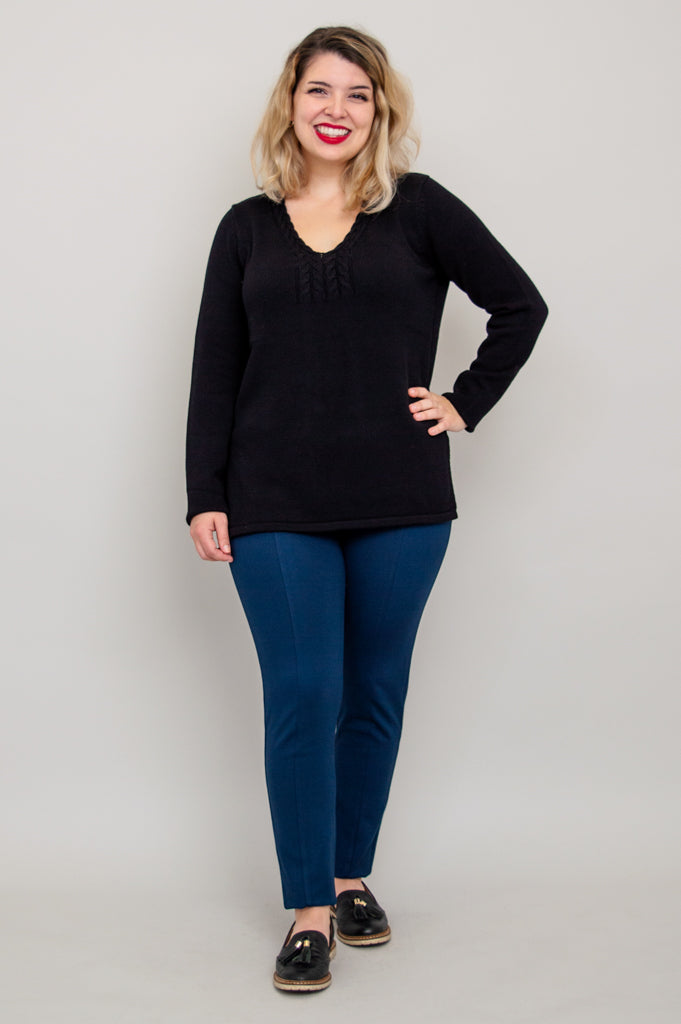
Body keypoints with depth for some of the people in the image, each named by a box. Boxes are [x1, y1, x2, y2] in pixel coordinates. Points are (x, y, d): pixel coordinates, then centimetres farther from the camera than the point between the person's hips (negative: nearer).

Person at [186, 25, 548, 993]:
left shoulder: (418, 208, 4)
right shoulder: (248, 227, 9)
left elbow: (521, 306, 8)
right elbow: (215, 371, 7)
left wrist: (465, 404, 2)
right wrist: (205, 495, 1)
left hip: (401, 503, 0)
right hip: (278, 506, 0)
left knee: (375, 696, 9)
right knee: (301, 697, -3)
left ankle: (353, 875, 27)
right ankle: (310, 910, 8)